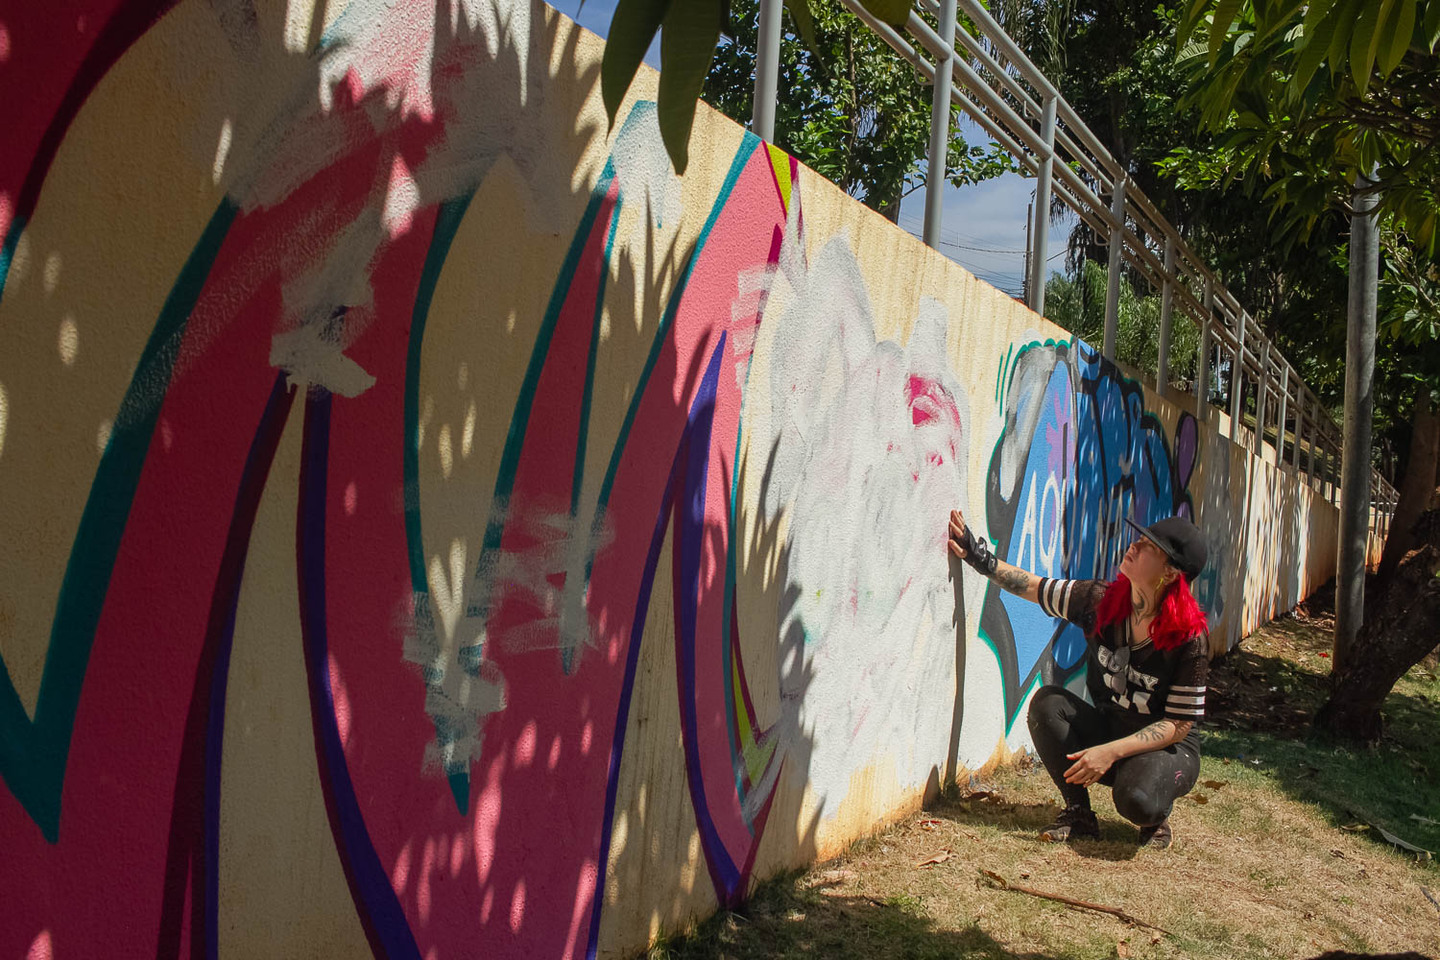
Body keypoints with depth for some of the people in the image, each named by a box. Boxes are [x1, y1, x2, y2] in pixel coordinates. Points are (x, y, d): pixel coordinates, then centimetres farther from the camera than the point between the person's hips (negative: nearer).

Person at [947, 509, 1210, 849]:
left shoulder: (1190, 638, -23)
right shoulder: (1102, 600, -11)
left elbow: (1179, 725, -20)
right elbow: (1034, 587, 2)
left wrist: (1111, 751, -29)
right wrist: (982, 559, -8)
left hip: (1167, 747, -5)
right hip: (1107, 728, 5)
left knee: (1137, 800, -36)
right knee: (1047, 702, -22)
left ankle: (1156, 817, 4)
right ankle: (1079, 814, -8)